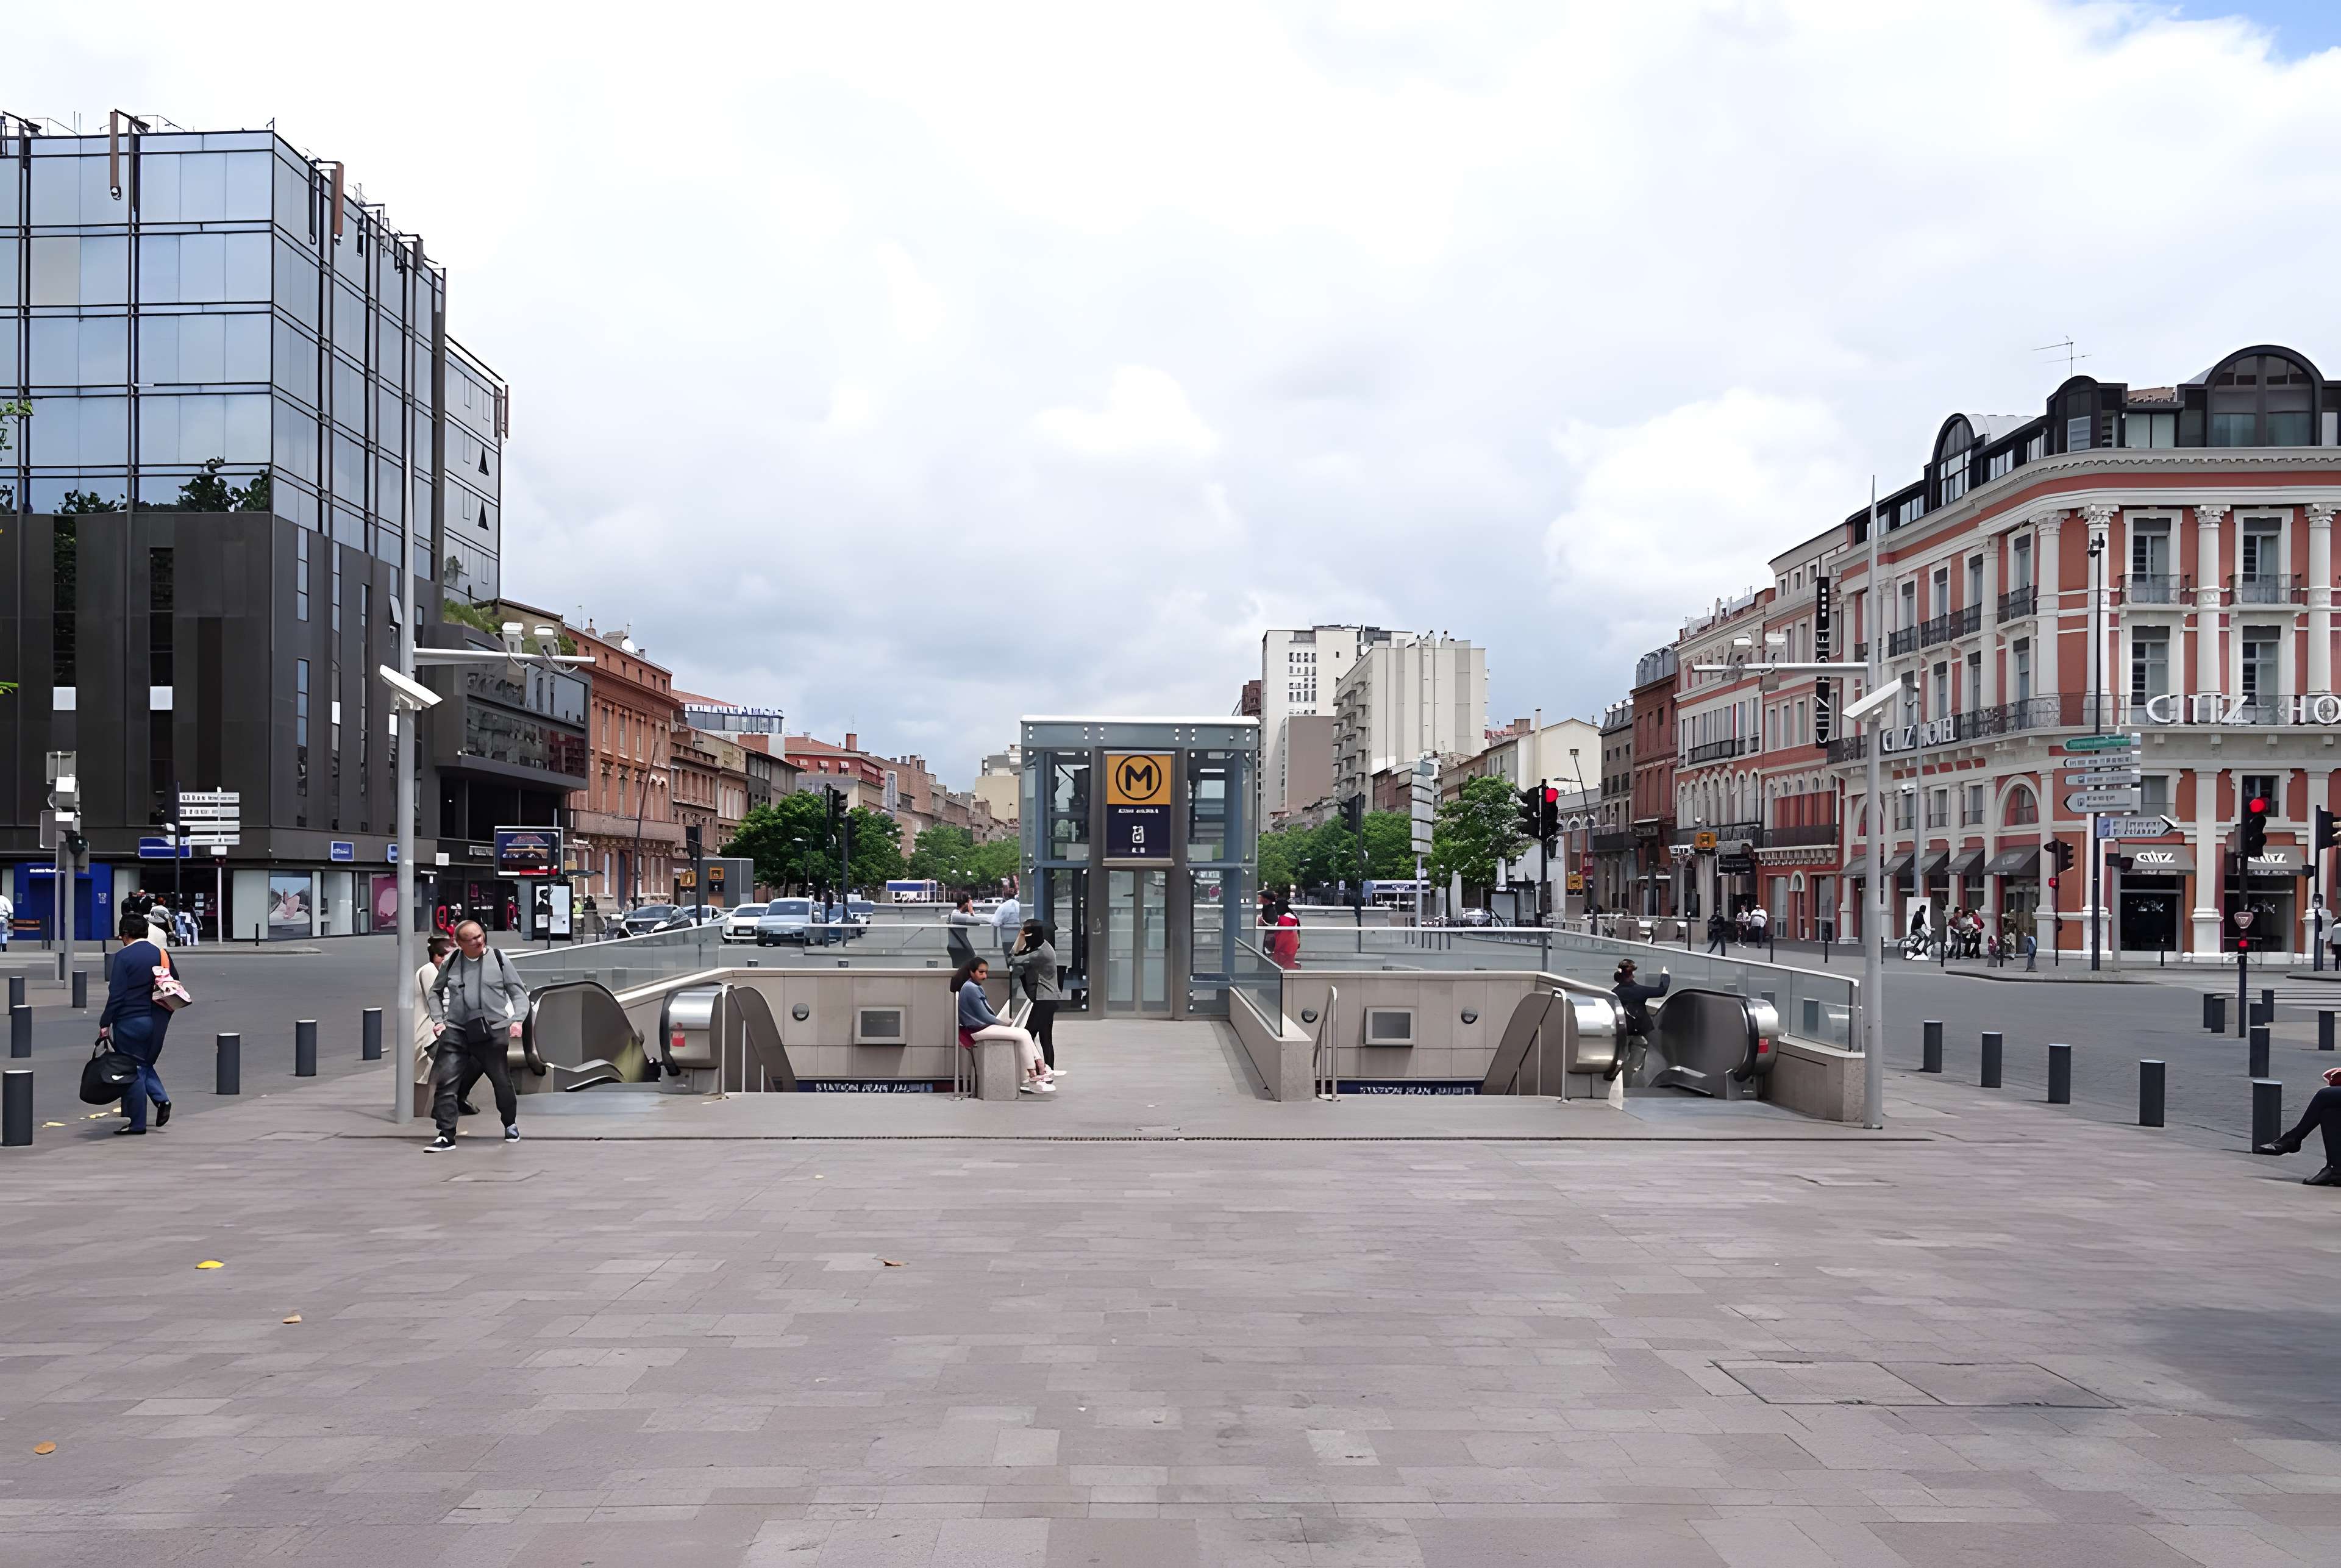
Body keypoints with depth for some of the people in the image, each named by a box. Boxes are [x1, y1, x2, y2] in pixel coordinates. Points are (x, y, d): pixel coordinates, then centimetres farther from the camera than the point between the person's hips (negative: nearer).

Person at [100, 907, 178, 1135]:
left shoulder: (123, 957, -12)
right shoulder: (161, 954, 6)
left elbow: (116, 995, -15)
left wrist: (105, 1023, -9)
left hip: (130, 1021, -6)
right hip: (156, 1020, 6)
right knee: (144, 1064, 22)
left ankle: (136, 1123, 6)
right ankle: (162, 1099, 2)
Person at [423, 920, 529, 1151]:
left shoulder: (499, 958, 0)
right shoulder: (451, 963, 4)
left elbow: (518, 992, 4)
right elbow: (435, 992, 20)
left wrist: (517, 1019, -9)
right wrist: (438, 1020, 8)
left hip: (492, 1032, -1)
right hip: (456, 1031, 1)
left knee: (502, 1080, 10)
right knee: (445, 1081, -8)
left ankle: (511, 1124, 33)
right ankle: (446, 1135, -1)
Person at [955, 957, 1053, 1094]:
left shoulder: (976, 987, 18)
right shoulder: (970, 988, -13)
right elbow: (983, 1016, -15)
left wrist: (1006, 1021, 5)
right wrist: (1006, 1023, -5)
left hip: (986, 1025, 10)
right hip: (979, 1030, -10)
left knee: (1024, 1035, -1)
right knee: (1023, 1036, -16)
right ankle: (1033, 1077, -12)